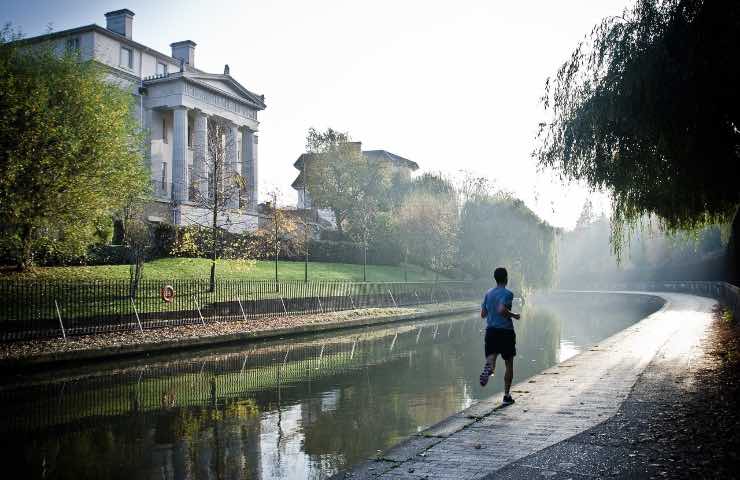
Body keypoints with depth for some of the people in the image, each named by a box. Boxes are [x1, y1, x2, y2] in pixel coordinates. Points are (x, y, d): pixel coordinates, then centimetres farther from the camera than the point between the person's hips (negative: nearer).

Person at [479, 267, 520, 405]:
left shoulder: (488, 293, 9)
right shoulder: (507, 294, -9)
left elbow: (483, 314, 10)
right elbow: (501, 310, -25)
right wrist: (513, 315, -9)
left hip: (491, 330, 4)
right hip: (506, 331, -4)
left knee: (491, 357, -5)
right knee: (509, 364, 10)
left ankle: (488, 368, -42)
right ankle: (507, 396, 13)